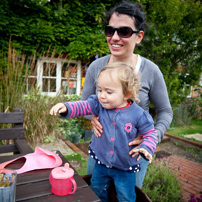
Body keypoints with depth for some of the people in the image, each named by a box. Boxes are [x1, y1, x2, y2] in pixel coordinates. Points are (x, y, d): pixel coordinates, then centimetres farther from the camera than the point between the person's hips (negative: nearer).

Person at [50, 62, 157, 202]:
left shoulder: (138, 114, -20)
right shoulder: (99, 104, -12)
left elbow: (150, 133, -9)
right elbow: (83, 106, -16)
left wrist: (147, 148, -26)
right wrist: (66, 107, -34)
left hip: (125, 168, -3)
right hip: (101, 162, 4)